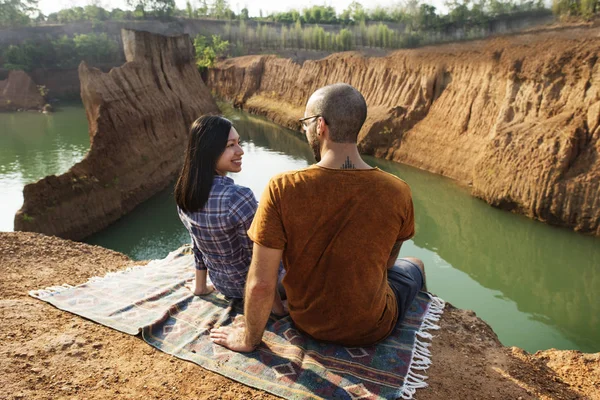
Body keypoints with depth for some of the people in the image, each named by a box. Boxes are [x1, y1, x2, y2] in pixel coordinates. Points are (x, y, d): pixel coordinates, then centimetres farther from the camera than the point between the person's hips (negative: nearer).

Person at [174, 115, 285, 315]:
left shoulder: (184, 192, -12)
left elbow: (197, 244, 2)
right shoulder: (239, 197, -35)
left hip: (220, 283, 6)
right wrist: (276, 305, -14)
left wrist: (200, 286, 14)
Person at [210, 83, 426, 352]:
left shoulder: (281, 189, -27)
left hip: (307, 323, 1)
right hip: (371, 329, 0)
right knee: (414, 265, 30)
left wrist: (249, 339, -5)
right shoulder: (397, 192, -23)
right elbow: (388, 259, -3)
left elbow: (261, 284, -23)